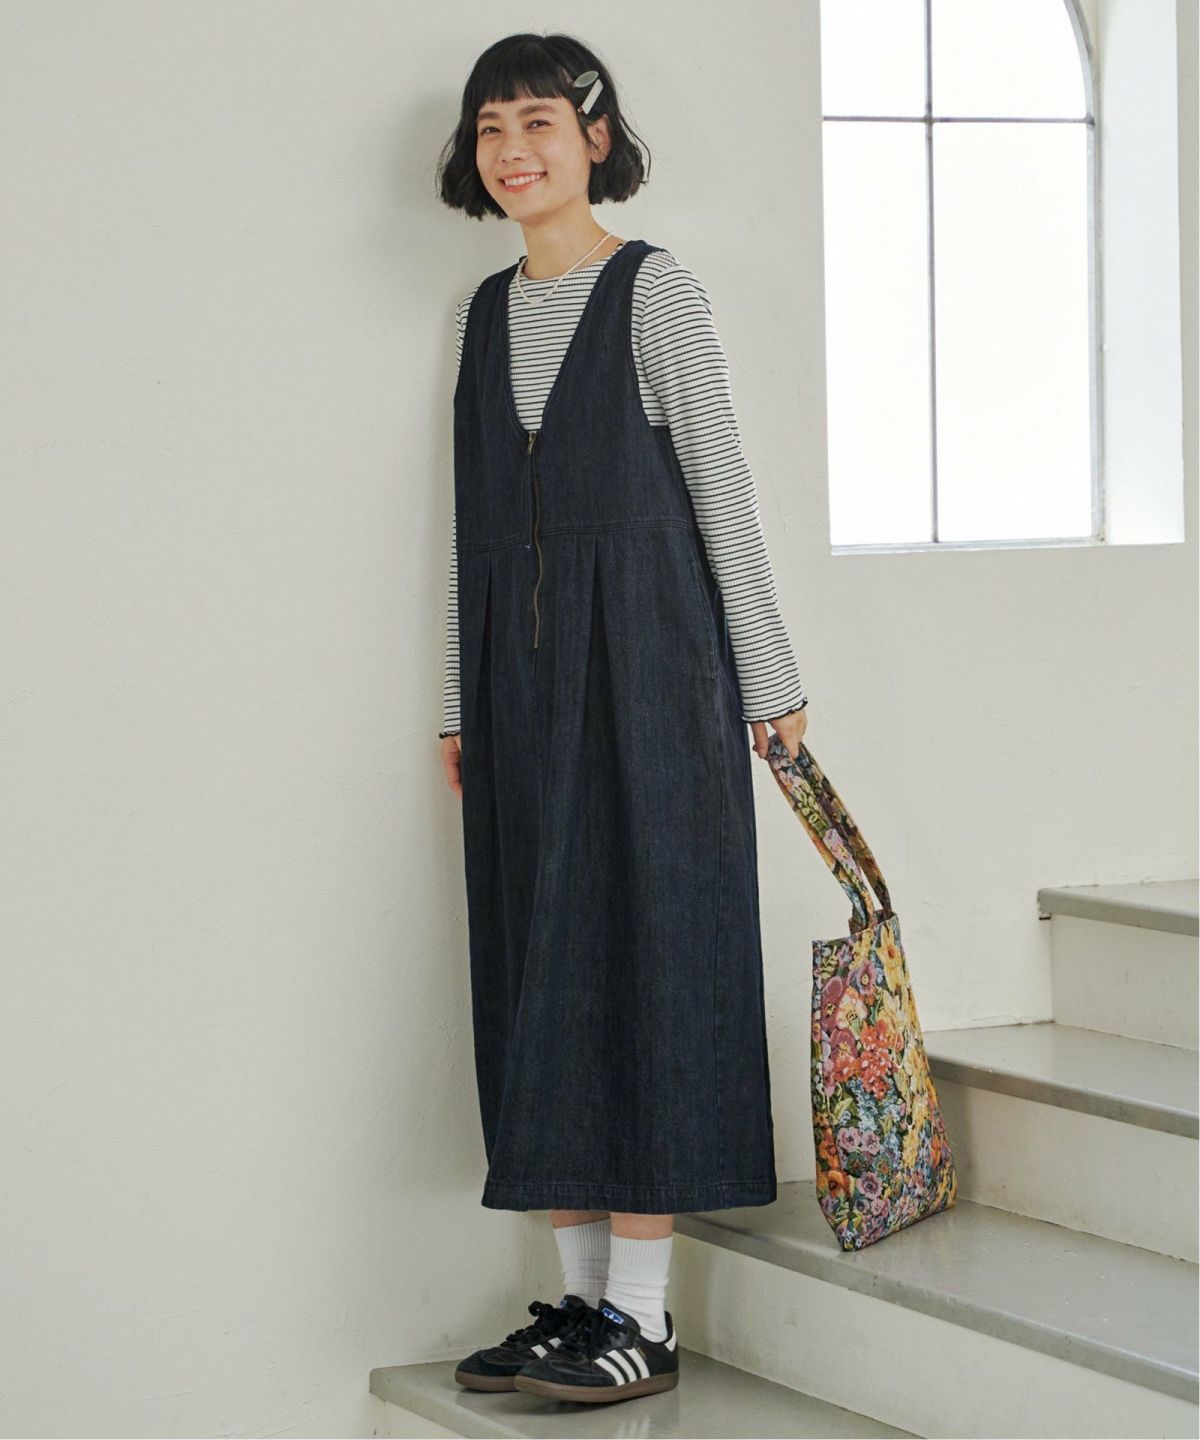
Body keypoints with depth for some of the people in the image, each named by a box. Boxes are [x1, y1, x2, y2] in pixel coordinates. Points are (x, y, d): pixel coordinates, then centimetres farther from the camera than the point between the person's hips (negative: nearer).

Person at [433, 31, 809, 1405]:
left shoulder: (653, 290, -4)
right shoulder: (484, 312, 13)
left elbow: (722, 493, -5)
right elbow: (473, 520, 16)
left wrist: (770, 684, -6)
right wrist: (461, 705, 14)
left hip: (643, 659, -6)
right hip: (521, 671, 6)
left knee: (644, 944, -5)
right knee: (541, 964, 6)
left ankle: (643, 1318, -3)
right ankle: (580, 1292, 13)